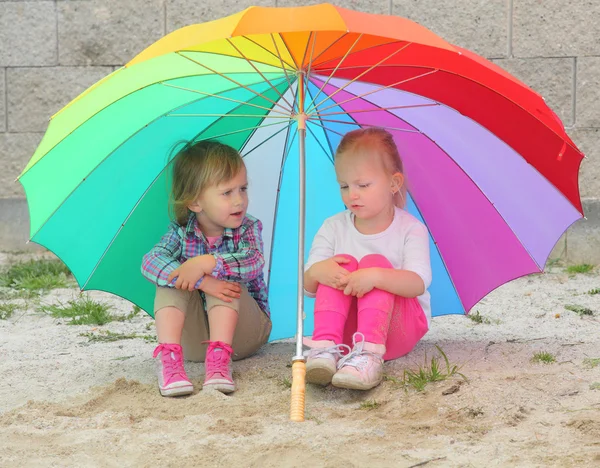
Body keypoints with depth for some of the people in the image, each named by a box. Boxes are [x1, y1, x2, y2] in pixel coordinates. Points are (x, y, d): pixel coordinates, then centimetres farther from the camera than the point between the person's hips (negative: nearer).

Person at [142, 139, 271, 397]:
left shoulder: (248, 228, -8)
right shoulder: (181, 232, -7)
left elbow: (254, 262, -31)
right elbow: (150, 262, -26)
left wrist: (206, 263, -43)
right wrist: (202, 281, -39)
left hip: (241, 329, -1)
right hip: (194, 339, 1)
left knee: (226, 277, -27)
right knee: (171, 281, -22)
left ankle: (219, 358, -41)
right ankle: (168, 355, -39)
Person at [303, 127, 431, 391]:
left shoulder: (410, 229, -6)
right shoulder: (334, 228, 4)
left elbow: (419, 283, -24)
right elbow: (308, 287, -2)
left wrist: (376, 276, -43)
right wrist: (316, 272, -28)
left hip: (400, 325, -2)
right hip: (346, 325, 2)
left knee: (375, 262, -27)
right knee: (344, 262, -22)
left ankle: (368, 354, -49)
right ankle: (325, 346, -41)